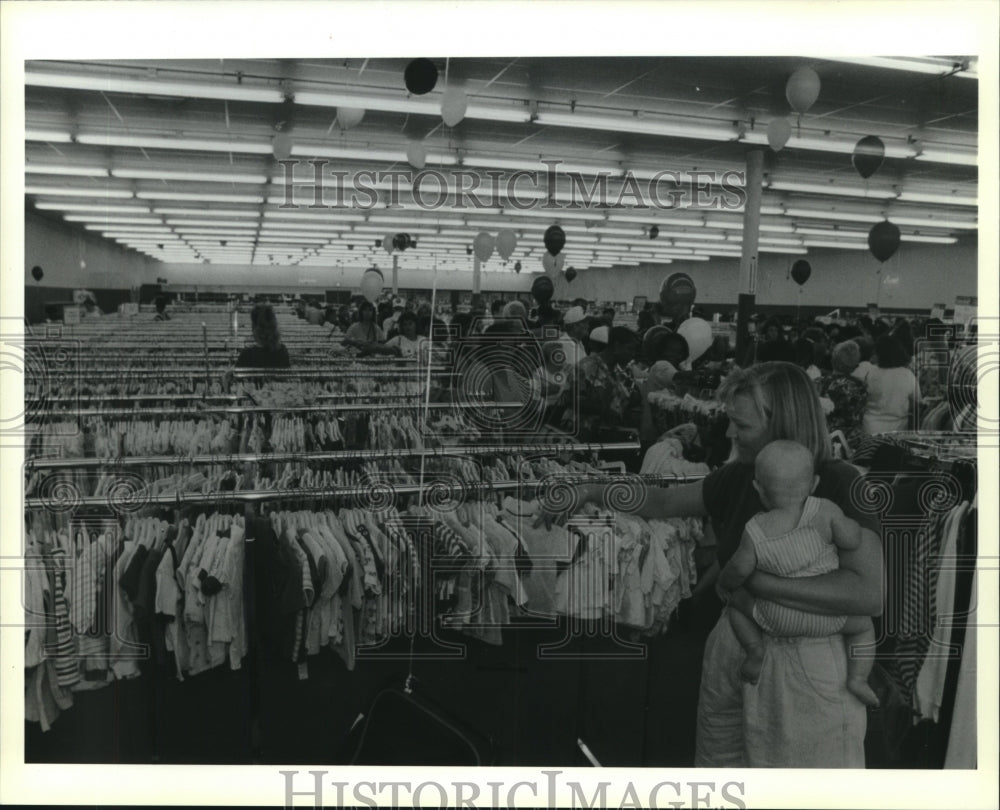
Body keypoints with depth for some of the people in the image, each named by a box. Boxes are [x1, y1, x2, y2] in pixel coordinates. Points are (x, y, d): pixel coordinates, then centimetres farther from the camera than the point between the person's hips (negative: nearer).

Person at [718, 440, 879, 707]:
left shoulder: (756, 532, -17)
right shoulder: (824, 511, -20)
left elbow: (739, 568, -11)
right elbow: (852, 540, -16)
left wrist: (724, 583, 10)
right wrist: (848, 520, 3)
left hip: (780, 619, 0)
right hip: (827, 619, 1)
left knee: (737, 601, 25)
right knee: (863, 624, 30)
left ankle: (756, 651, 9)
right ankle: (858, 678, 11)